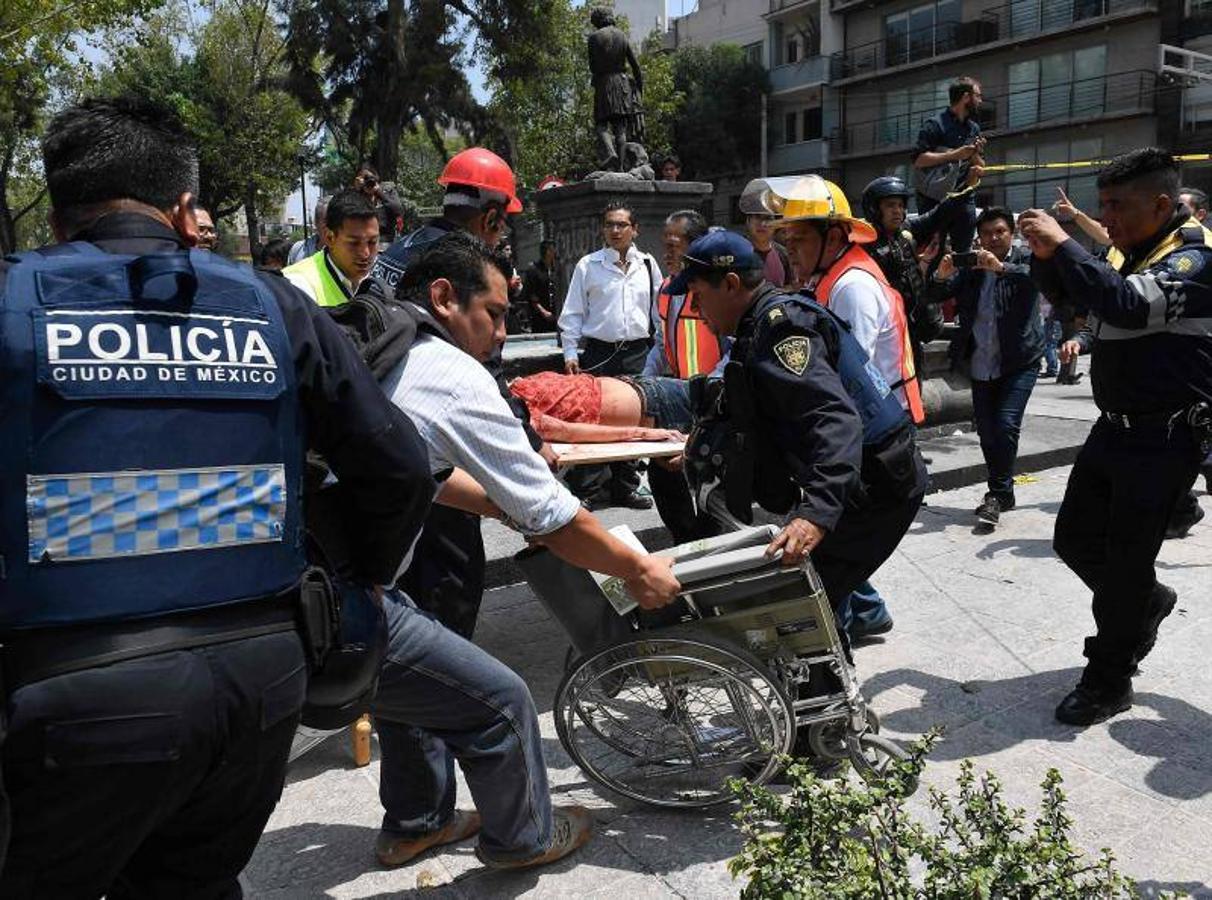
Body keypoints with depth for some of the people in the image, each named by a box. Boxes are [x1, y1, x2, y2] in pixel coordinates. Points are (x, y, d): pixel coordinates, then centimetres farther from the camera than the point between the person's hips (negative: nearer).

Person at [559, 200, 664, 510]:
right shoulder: (588, 265, 1)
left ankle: (625, 487, 21)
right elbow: (572, 313, 2)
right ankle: (588, 490, 4)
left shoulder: (647, 264, 9)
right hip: (599, 353, -3)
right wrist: (570, 353, -4)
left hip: (637, 354, 3)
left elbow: (659, 309, 12)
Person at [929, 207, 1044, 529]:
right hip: (981, 364, 4)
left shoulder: (1025, 260, 0)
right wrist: (942, 276, -19)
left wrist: (1001, 267, -35)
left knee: (1006, 424, -16)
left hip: (1019, 361, -4)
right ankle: (1001, 493, 22)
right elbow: (936, 296, 2)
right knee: (986, 432, 8)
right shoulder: (971, 267, 9)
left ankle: (998, 494, -4)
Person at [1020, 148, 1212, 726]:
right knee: (1075, 540, 15)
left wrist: (1062, 245, -30)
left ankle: (1109, 683, 18)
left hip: (1164, 439, -8)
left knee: (1126, 562, 1)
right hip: (1114, 428, 8)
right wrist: (1045, 257, -3)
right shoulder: (1127, 253, 8)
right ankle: (1147, 603, 42)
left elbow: (1130, 304, -35)